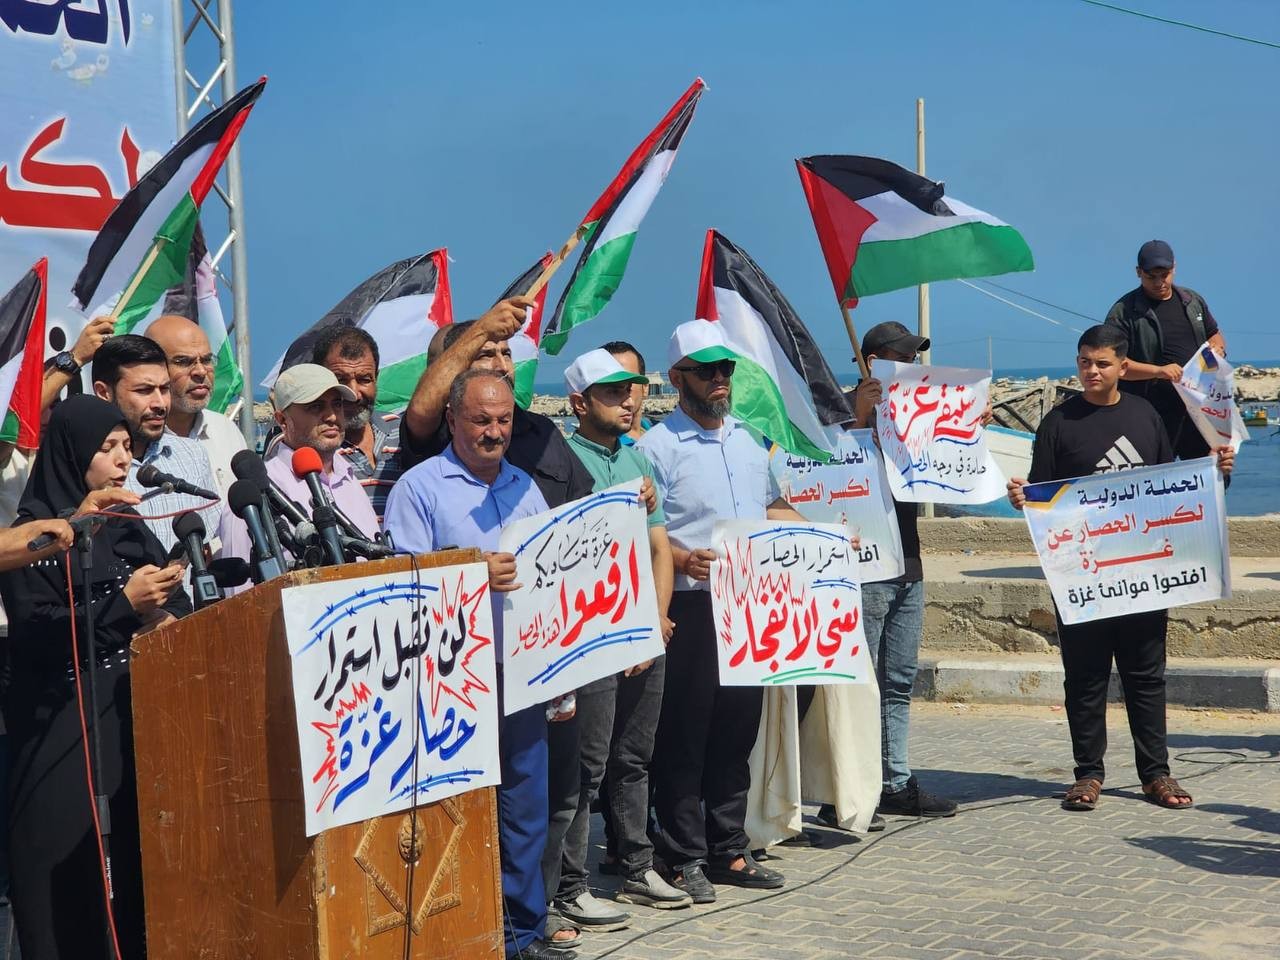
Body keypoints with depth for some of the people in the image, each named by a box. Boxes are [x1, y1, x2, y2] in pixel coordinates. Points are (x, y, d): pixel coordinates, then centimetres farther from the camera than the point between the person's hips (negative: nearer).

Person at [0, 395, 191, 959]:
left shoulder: (129, 528, 16)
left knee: (141, 853, 1)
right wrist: (124, 605, -16)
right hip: (63, 729, -5)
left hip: (135, 717, 6)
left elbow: (175, 602, 12)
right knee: (70, 863, -5)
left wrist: (166, 617, -11)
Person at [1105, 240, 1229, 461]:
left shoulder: (1193, 300, 13)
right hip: (1153, 415, -6)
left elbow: (1215, 335, 25)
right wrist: (1158, 371, -25)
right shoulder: (1124, 312, -6)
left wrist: (1216, 349, -1)